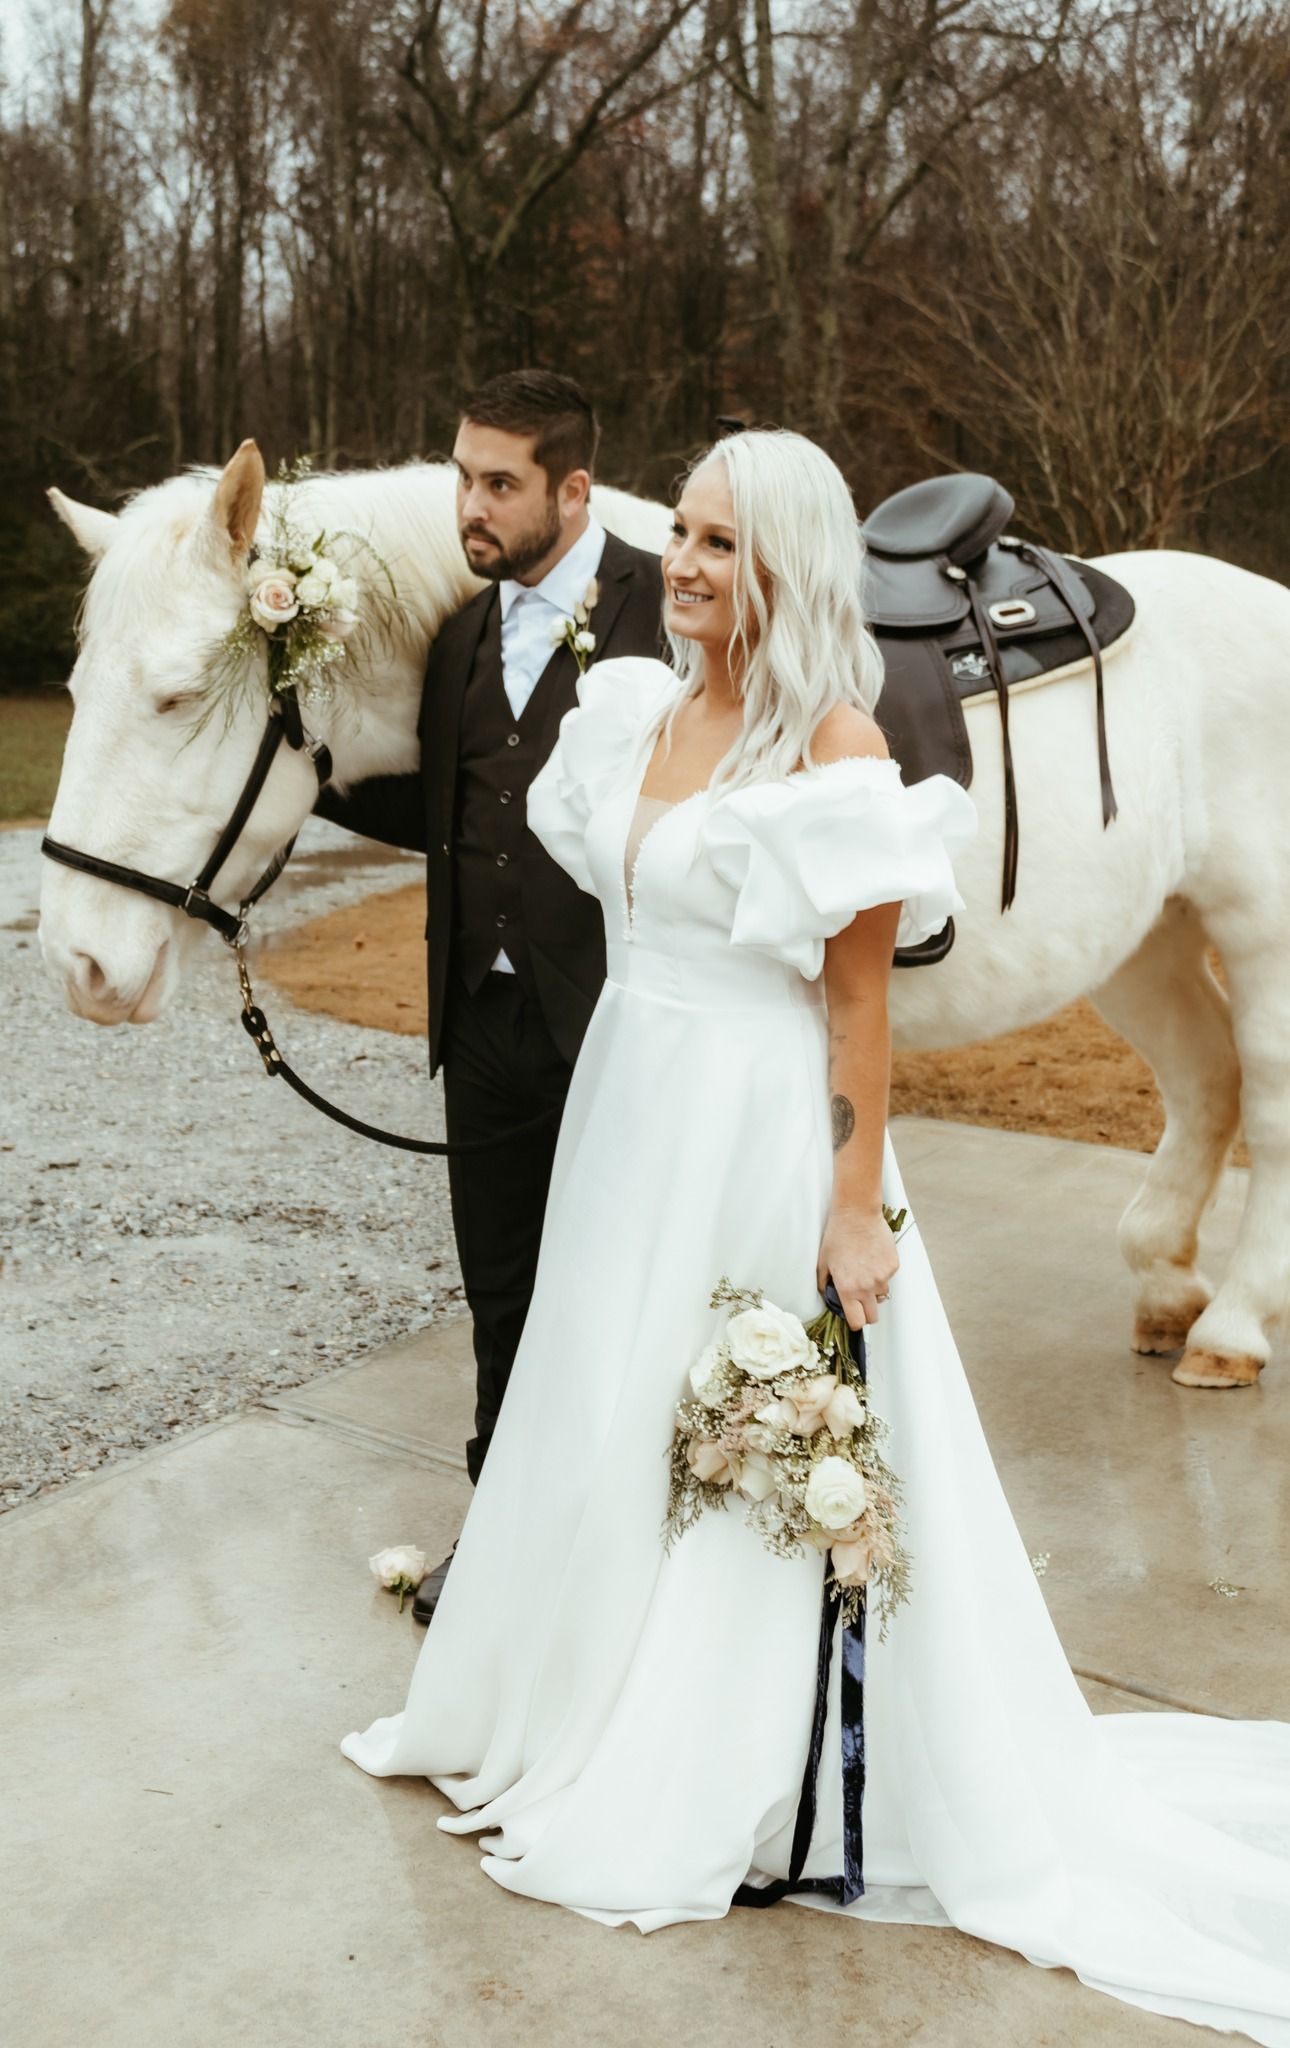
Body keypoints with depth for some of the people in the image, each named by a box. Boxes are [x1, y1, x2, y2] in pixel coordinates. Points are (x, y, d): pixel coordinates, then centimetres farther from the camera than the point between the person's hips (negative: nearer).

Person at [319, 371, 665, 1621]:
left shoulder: (662, 610, -11)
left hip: (615, 1017, -6)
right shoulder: (465, 634, 10)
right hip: (487, 1015, 6)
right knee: (500, 1288, 18)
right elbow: (439, 816, 15)